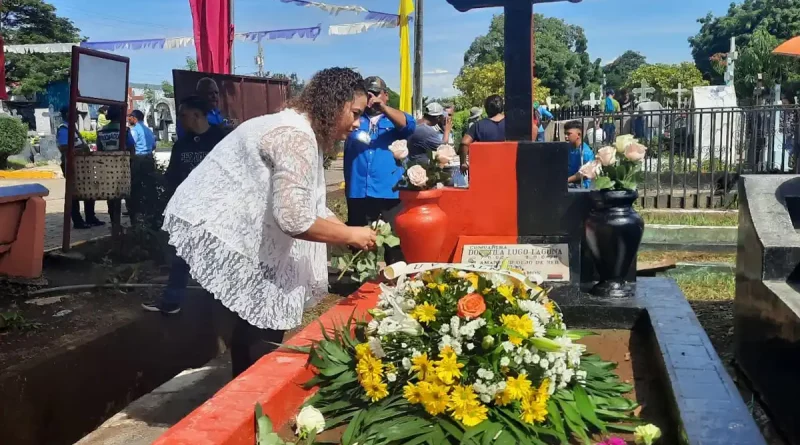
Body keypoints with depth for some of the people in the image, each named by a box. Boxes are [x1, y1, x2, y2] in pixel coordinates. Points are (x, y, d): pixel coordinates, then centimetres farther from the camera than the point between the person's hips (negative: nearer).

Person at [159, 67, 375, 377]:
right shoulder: (296, 137, -23)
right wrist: (351, 236, -17)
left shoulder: (306, 133, 11)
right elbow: (294, 220, -30)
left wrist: (351, 234, 3)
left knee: (261, 323, 16)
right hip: (215, 229, -11)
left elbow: (309, 206, 13)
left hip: (235, 229, 11)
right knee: (261, 329, -4)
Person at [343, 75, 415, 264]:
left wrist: (383, 108, -27)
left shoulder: (394, 119, 8)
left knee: (395, 245, -2)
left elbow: (409, 125, -13)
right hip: (358, 194, 2)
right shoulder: (355, 120, 15)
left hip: (390, 194, -2)